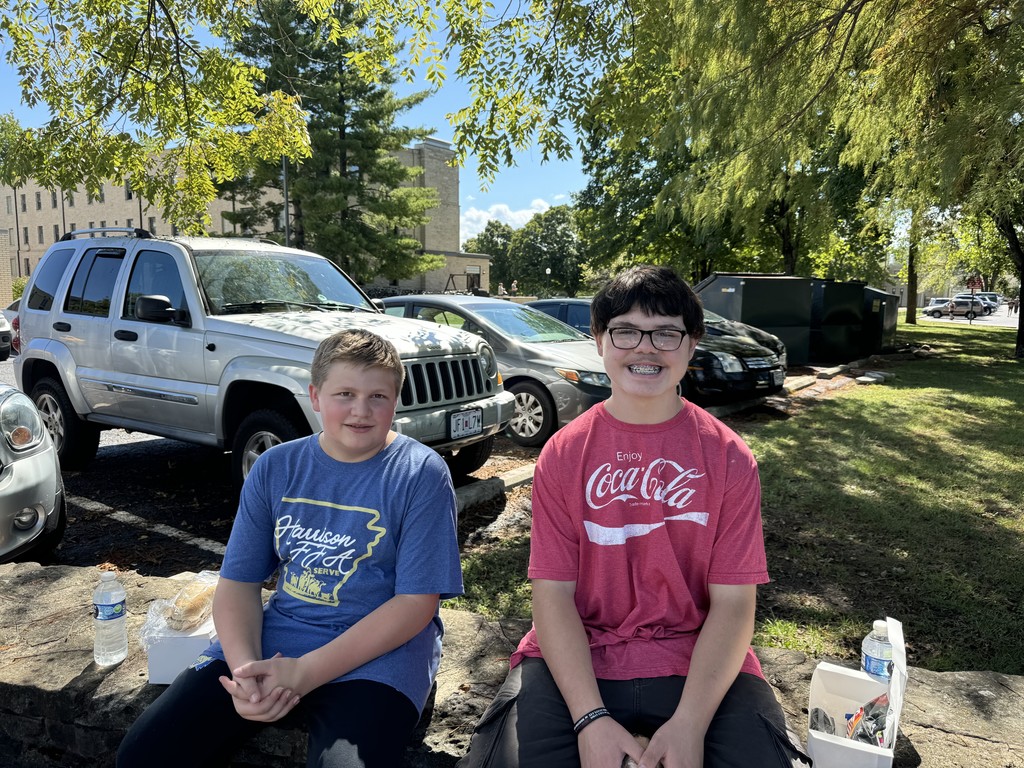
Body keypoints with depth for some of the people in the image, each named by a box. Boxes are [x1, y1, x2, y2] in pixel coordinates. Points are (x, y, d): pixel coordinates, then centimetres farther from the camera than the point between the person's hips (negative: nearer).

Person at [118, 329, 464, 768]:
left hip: (379, 651, -4)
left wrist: (303, 674, -19)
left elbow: (417, 602, -13)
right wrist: (244, 666, -16)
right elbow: (239, 581, 5)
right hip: (276, 637, 4)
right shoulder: (274, 468, 4)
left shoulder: (422, 475, -9)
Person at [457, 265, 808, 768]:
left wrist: (690, 723, -18)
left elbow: (733, 600, -6)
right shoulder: (562, 454, -2)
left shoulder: (729, 458, -3)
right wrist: (590, 718, -17)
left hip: (697, 662, 1)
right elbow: (553, 591, -6)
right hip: (575, 660, 0)